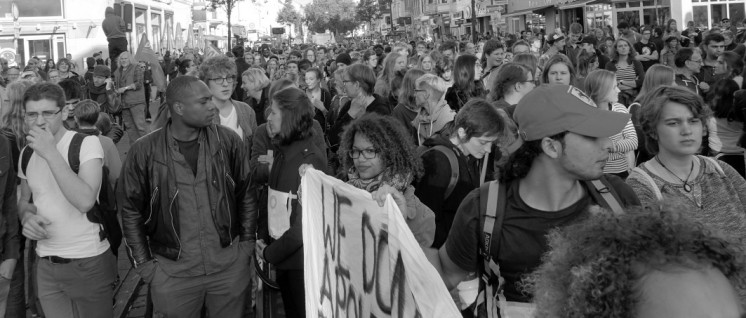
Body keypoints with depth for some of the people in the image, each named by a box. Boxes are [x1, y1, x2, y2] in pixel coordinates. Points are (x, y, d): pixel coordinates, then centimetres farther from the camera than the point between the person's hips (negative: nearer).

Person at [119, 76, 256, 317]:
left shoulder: (228, 141, -5)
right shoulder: (144, 152, -9)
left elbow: (246, 195, 6)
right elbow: (131, 211, 0)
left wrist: (247, 243, 3)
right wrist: (144, 263, -1)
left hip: (230, 264, 2)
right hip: (172, 271, -1)